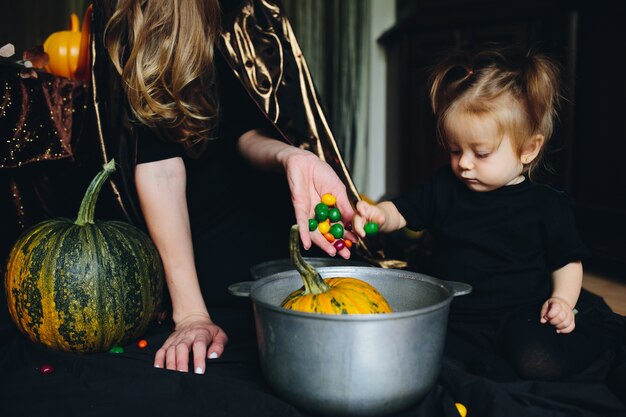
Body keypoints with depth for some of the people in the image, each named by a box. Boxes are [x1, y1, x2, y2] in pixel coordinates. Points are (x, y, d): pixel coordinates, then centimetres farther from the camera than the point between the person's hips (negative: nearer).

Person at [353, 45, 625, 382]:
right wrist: (376, 215, -20)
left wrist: (562, 300, -9)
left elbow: (567, 263, 9)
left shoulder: (548, 205, 0)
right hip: (457, 319, 2)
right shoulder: (443, 189, 6)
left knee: (540, 362, -31)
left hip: (521, 314, -2)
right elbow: (399, 212, 3)